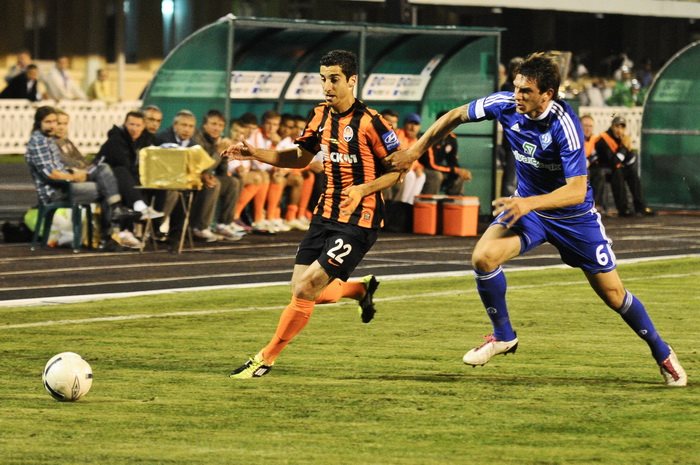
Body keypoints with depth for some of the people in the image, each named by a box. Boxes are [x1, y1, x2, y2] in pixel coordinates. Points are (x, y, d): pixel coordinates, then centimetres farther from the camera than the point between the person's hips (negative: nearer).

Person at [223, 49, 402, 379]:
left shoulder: (369, 122, -16)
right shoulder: (320, 115, 5)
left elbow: (397, 168, -10)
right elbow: (300, 157, 18)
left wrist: (363, 189, -24)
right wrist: (255, 153, 5)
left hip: (358, 222, -8)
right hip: (326, 214, 8)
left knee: (306, 289, -12)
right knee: (300, 291, 6)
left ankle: (265, 358, 3)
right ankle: (361, 289, 33)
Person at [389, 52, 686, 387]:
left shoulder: (564, 124, -31)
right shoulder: (505, 105, -17)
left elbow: (577, 190, -35)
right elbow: (456, 116, 1)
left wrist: (529, 203, -47)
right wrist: (414, 152, 2)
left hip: (573, 216, -4)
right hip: (527, 204, 4)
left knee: (612, 293, 3)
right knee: (483, 257, -22)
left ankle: (662, 354, 26)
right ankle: (503, 336, 0)